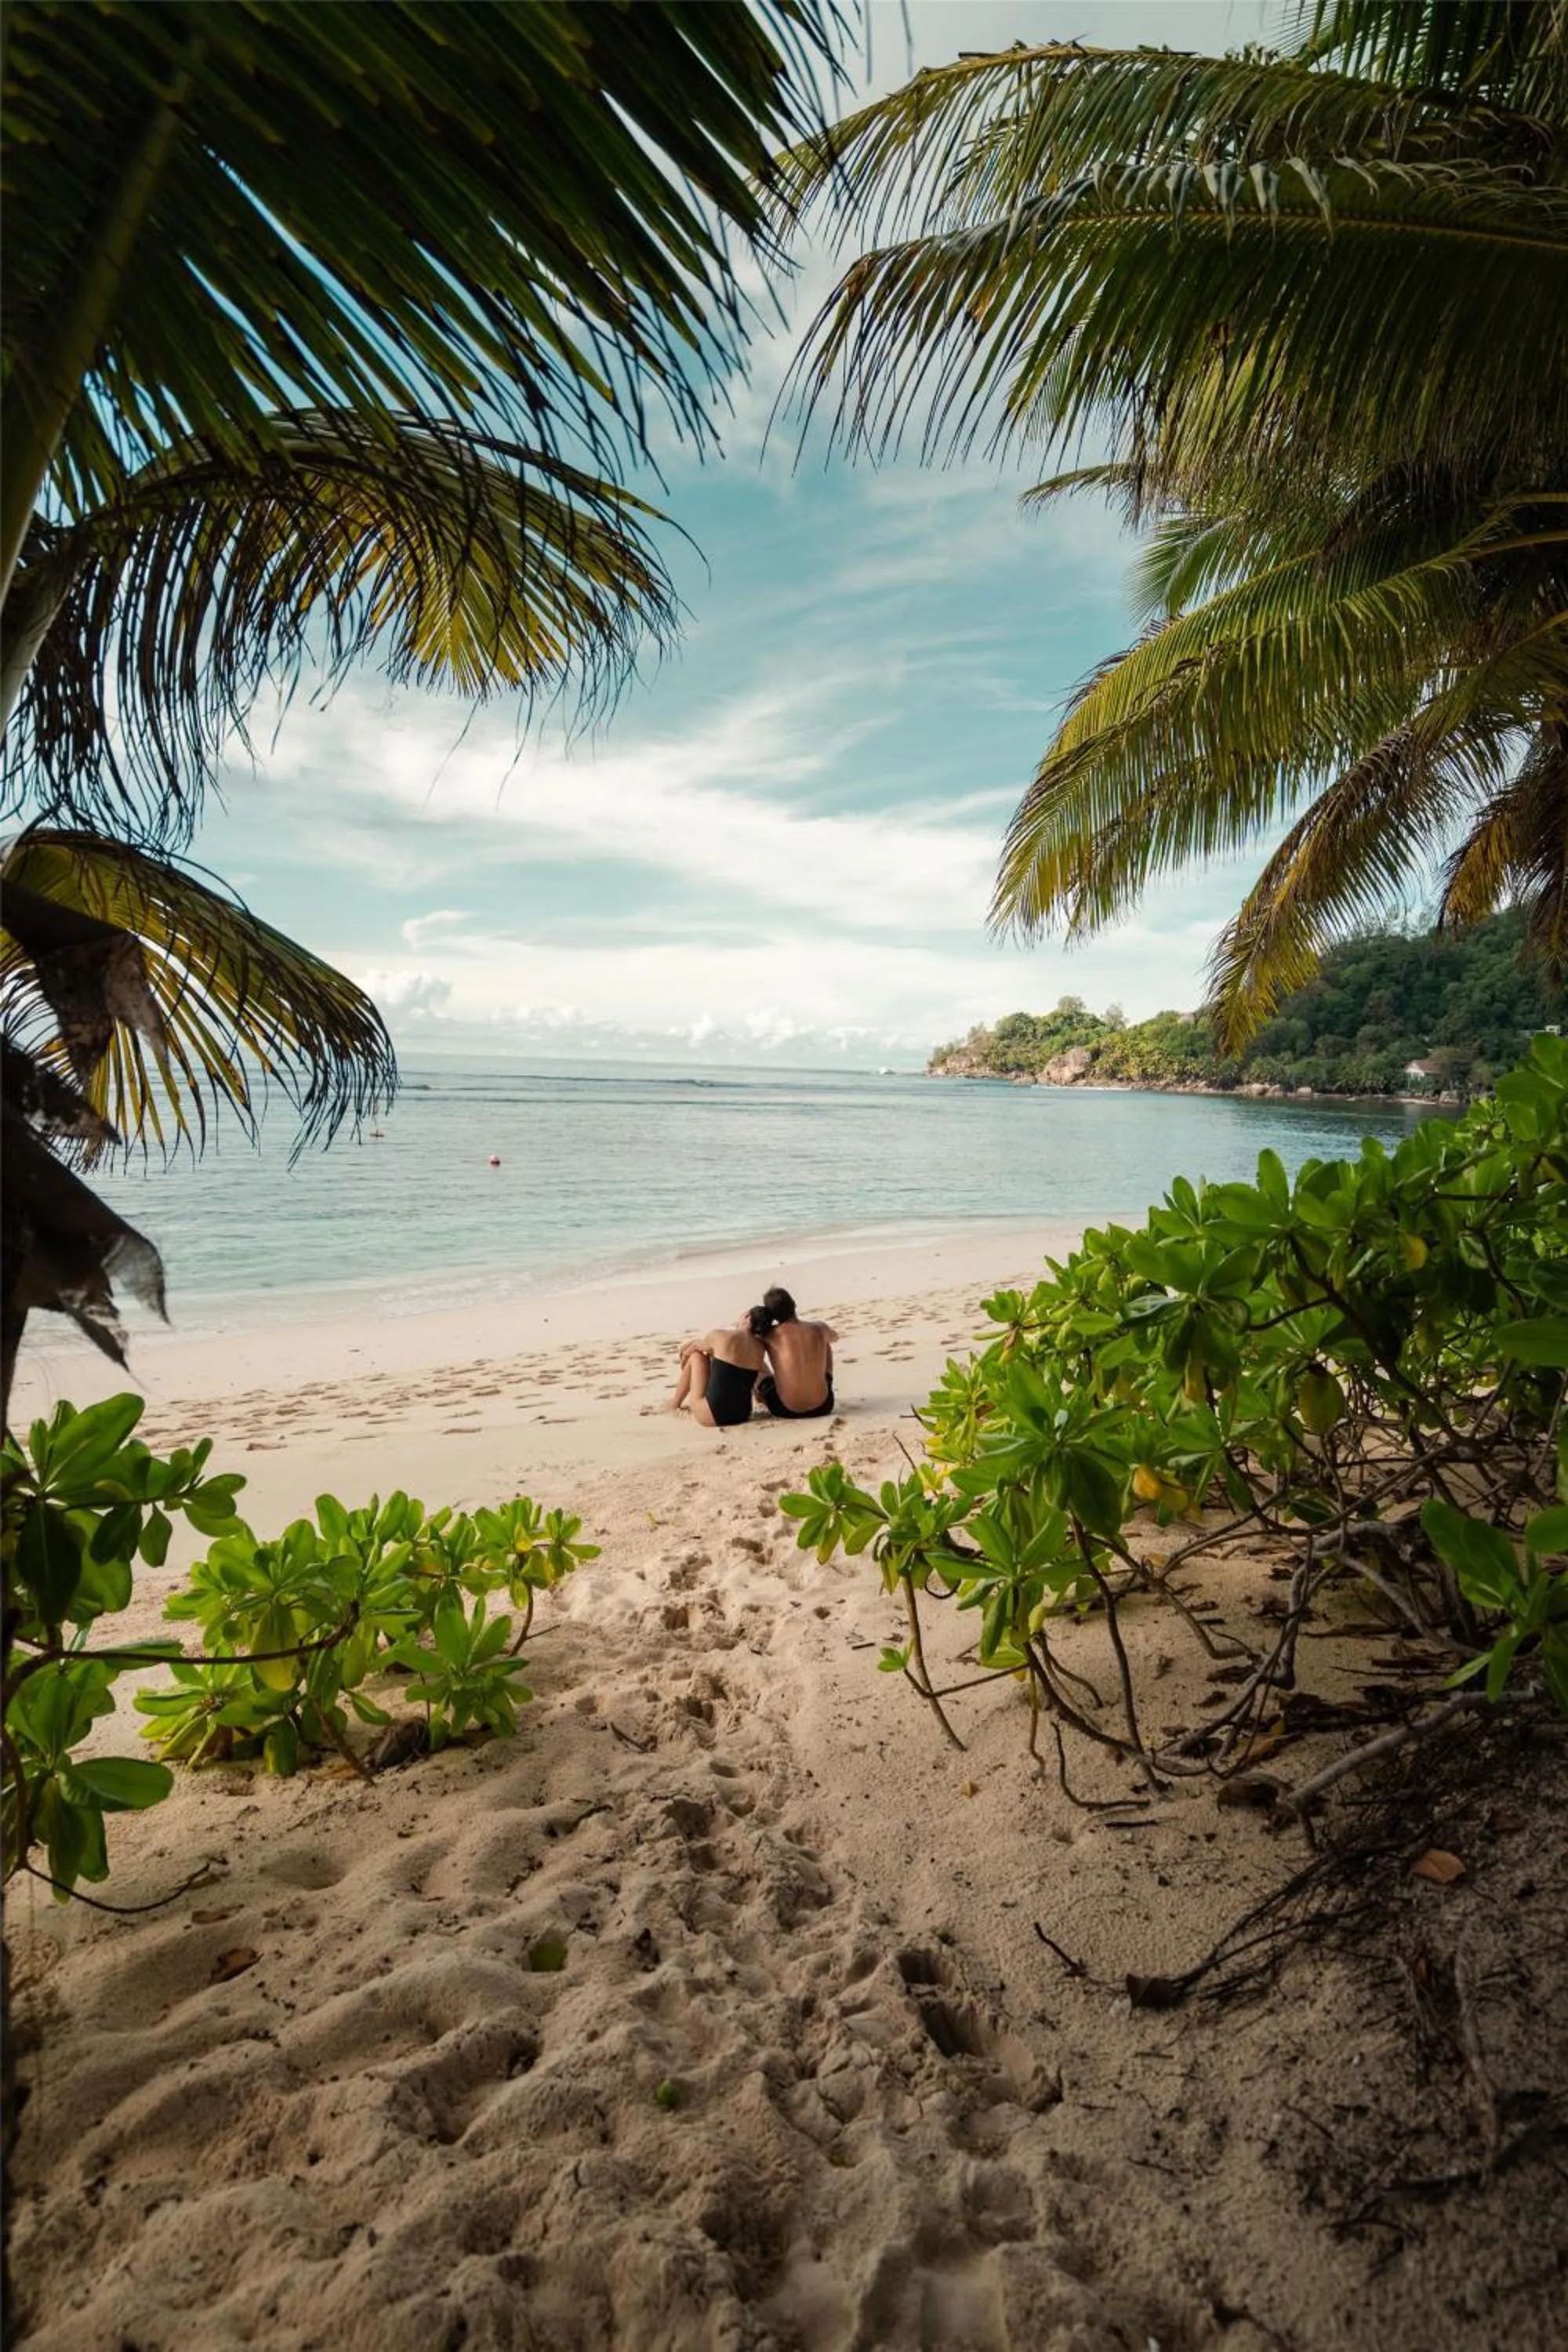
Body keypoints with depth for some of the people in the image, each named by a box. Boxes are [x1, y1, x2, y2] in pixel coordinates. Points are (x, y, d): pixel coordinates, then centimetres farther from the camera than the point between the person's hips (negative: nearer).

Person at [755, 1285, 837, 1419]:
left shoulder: (770, 1336, -12)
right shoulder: (820, 1329, -5)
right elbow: (834, 1336, 23)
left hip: (785, 1411, -2)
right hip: (823, 1407, 2)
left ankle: (762, 1401, 44)